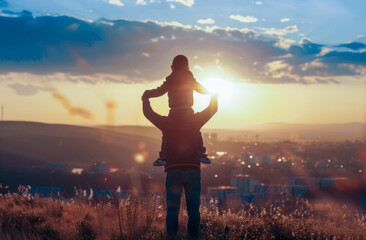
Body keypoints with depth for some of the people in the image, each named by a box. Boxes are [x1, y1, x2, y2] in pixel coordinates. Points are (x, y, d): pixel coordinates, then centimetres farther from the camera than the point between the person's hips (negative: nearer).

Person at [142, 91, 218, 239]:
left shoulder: (167, 123, 7)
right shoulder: (194, 121, 6)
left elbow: (148, 113, 20)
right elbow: (212, 109, 19)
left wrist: (145, 99, 37)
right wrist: (214, 96, 38)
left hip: (173, 171, 0)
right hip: (193, 171, 0)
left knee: (172, 210, 1)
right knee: (193, 210, 3)